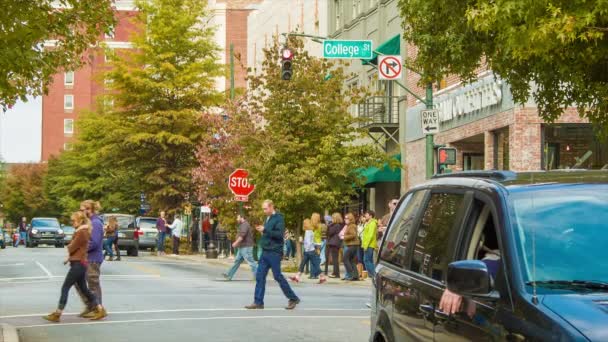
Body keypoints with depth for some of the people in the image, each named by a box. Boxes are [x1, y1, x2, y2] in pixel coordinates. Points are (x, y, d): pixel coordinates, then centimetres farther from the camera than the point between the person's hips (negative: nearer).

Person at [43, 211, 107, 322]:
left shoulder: (81, 232, -16)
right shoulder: (82, 231, 15)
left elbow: (71, 248, -15)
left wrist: (69, 247, 8)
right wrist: (69, 258, 5)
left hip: (78, 264, -10)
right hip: (79, 264, 10)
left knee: (65, 288, -7)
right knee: (84, 289, 14)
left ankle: (57, 314, -5)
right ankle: (100, 310, 14)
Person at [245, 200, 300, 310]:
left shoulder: (279, 218, -11)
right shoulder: (268, 219, 16)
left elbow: (279, 234, -21)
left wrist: (265, 230, -23)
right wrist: (262, 231, 7)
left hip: (274, 252, -8)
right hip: (265, 252, 9)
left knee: (278, 276, -4)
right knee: (260, 276, 3)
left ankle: (293, 298, 8)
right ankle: (258, 302, 4)